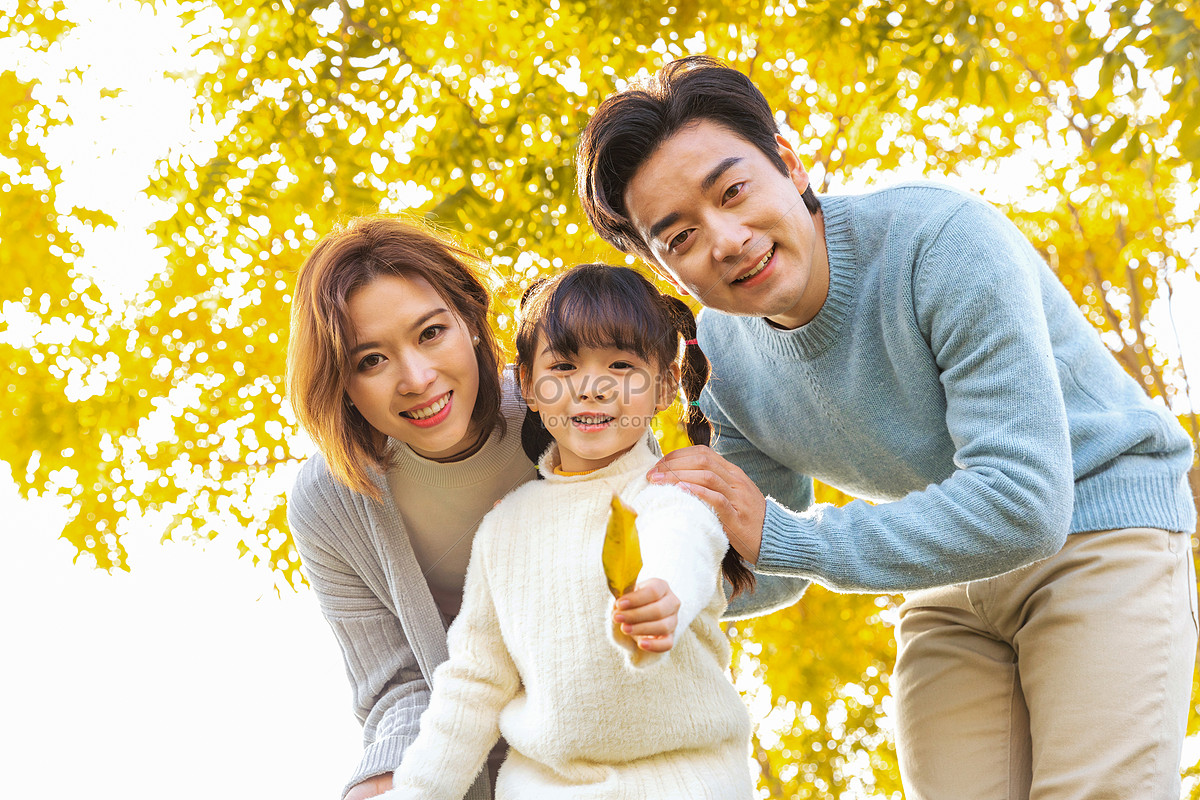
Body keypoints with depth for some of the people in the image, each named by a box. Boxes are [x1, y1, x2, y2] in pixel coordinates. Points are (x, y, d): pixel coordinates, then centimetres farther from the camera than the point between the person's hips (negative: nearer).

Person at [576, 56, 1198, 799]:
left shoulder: (945, 240, -29)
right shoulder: (722, 351, -10)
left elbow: (1024, 503, -35)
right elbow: (768, 570, 2)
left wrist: (781, 536, -31)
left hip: (1100, 522, -5)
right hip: (953, 578, 5)